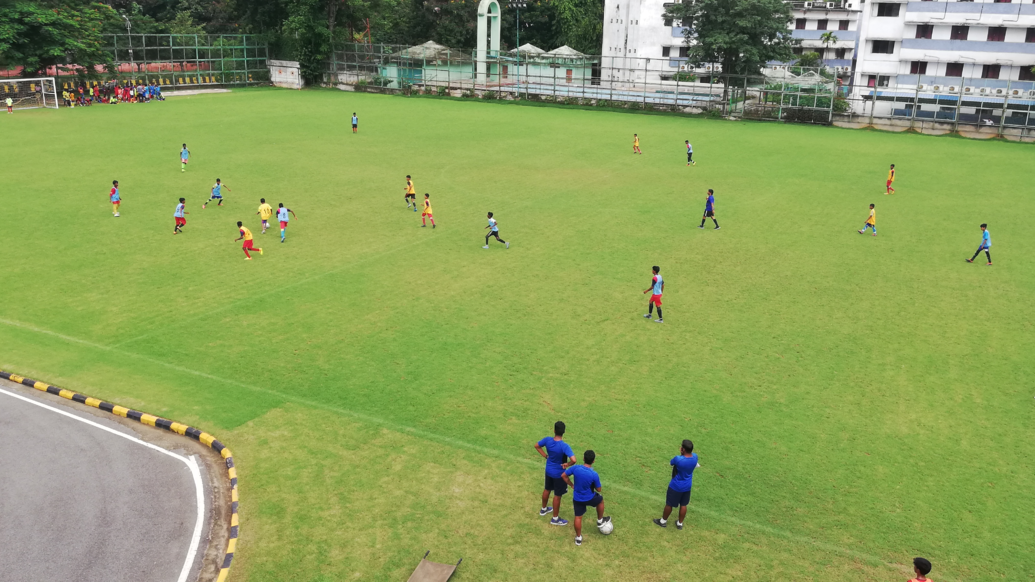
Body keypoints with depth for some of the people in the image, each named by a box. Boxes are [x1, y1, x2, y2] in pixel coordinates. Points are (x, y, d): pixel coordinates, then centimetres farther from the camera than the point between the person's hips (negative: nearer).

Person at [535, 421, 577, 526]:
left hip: (549, 470, 6)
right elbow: (573, 460, -42)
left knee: (547, 489, 28)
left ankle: (543, 509, 51)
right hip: (559, 473, -5)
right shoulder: (564, 446, -34)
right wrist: (567, 464, -21)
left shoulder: (547, 440, -17)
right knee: (557, 495, 13)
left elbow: (537, 446, 1)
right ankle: (555, 518, 29)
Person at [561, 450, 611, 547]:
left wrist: (572, 485, 6)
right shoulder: (594, 475, -28)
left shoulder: (575, 468, -20)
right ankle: (600, 521, 46)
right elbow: (599, 490, -14)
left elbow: (563, 475, -7)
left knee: (578, 517, 18)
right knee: (600, 500, 29)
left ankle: (578, 538, 31)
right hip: (590, 498, -2)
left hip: (577, 498, 2)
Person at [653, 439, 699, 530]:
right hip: (687, 486, 5)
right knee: (683, 505, 21)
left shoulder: (678, 459, -34)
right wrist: (682, 454, -9)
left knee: (669, 504, 16)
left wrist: (680, 454, -7)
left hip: (676, 486, -5)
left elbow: (670, 463, -12)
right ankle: (680, 524, 37)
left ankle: (663, 521, 35)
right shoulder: (695, 457, -16)